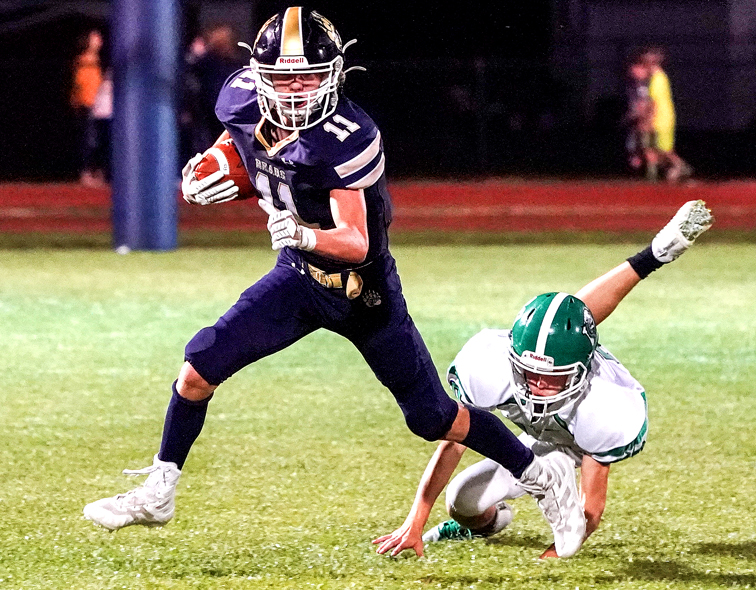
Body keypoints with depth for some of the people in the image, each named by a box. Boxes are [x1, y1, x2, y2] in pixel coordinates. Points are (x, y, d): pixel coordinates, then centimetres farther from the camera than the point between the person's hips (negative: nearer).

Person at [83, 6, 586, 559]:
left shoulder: (344, 139, -31)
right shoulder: (243, 100, -13)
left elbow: (356, 244, -33)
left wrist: (303, 234, -51)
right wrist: (210, 171, -3)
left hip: (364, 290, -5)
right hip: (299, 278, 5)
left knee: (433, 419, 2)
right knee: (200, 365, -7)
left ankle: (543, 476, 21)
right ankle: (158, 493, 9)